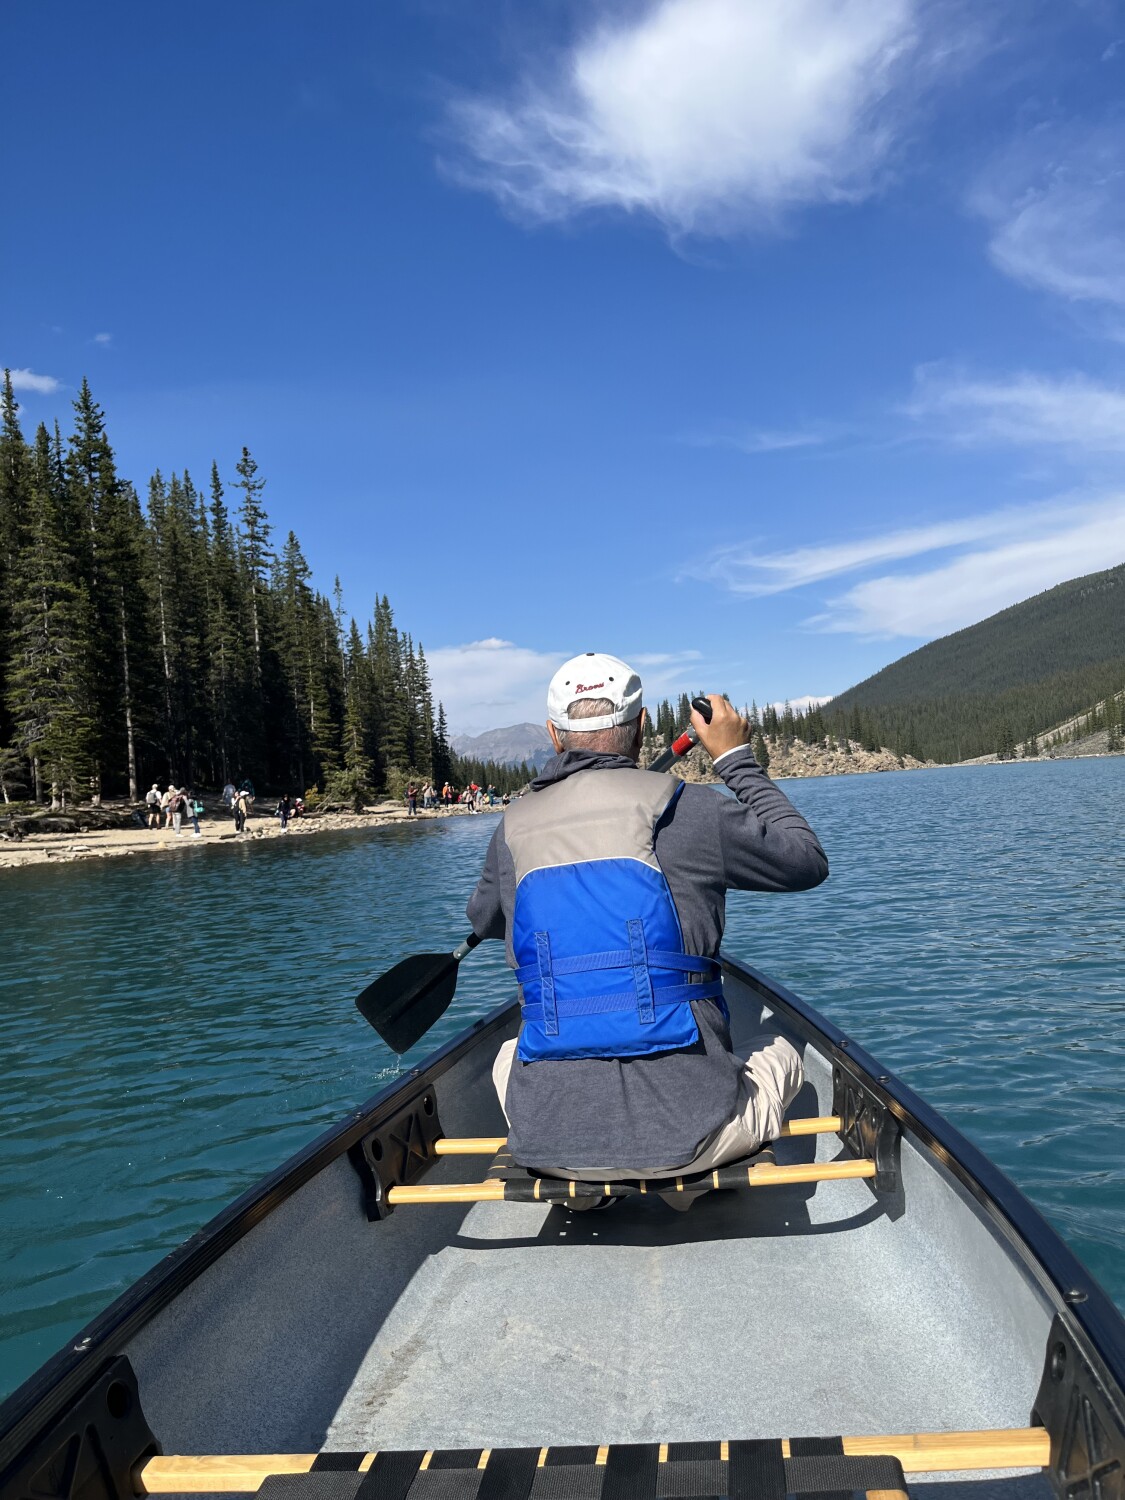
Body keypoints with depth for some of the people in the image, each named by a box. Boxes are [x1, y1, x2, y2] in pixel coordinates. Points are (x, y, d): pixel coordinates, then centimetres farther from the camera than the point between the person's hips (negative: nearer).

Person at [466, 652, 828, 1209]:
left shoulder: (515, 826, 4)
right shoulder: (684, 810, -8)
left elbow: (483, 920, 27)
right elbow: (807, 860, 9)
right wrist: (738, 759, 19)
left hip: (548, 1140, 3)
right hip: (684, 1131, -2)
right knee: (780, 1054, 30)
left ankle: (583, 1186, 17)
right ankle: (687, 1182, 11)